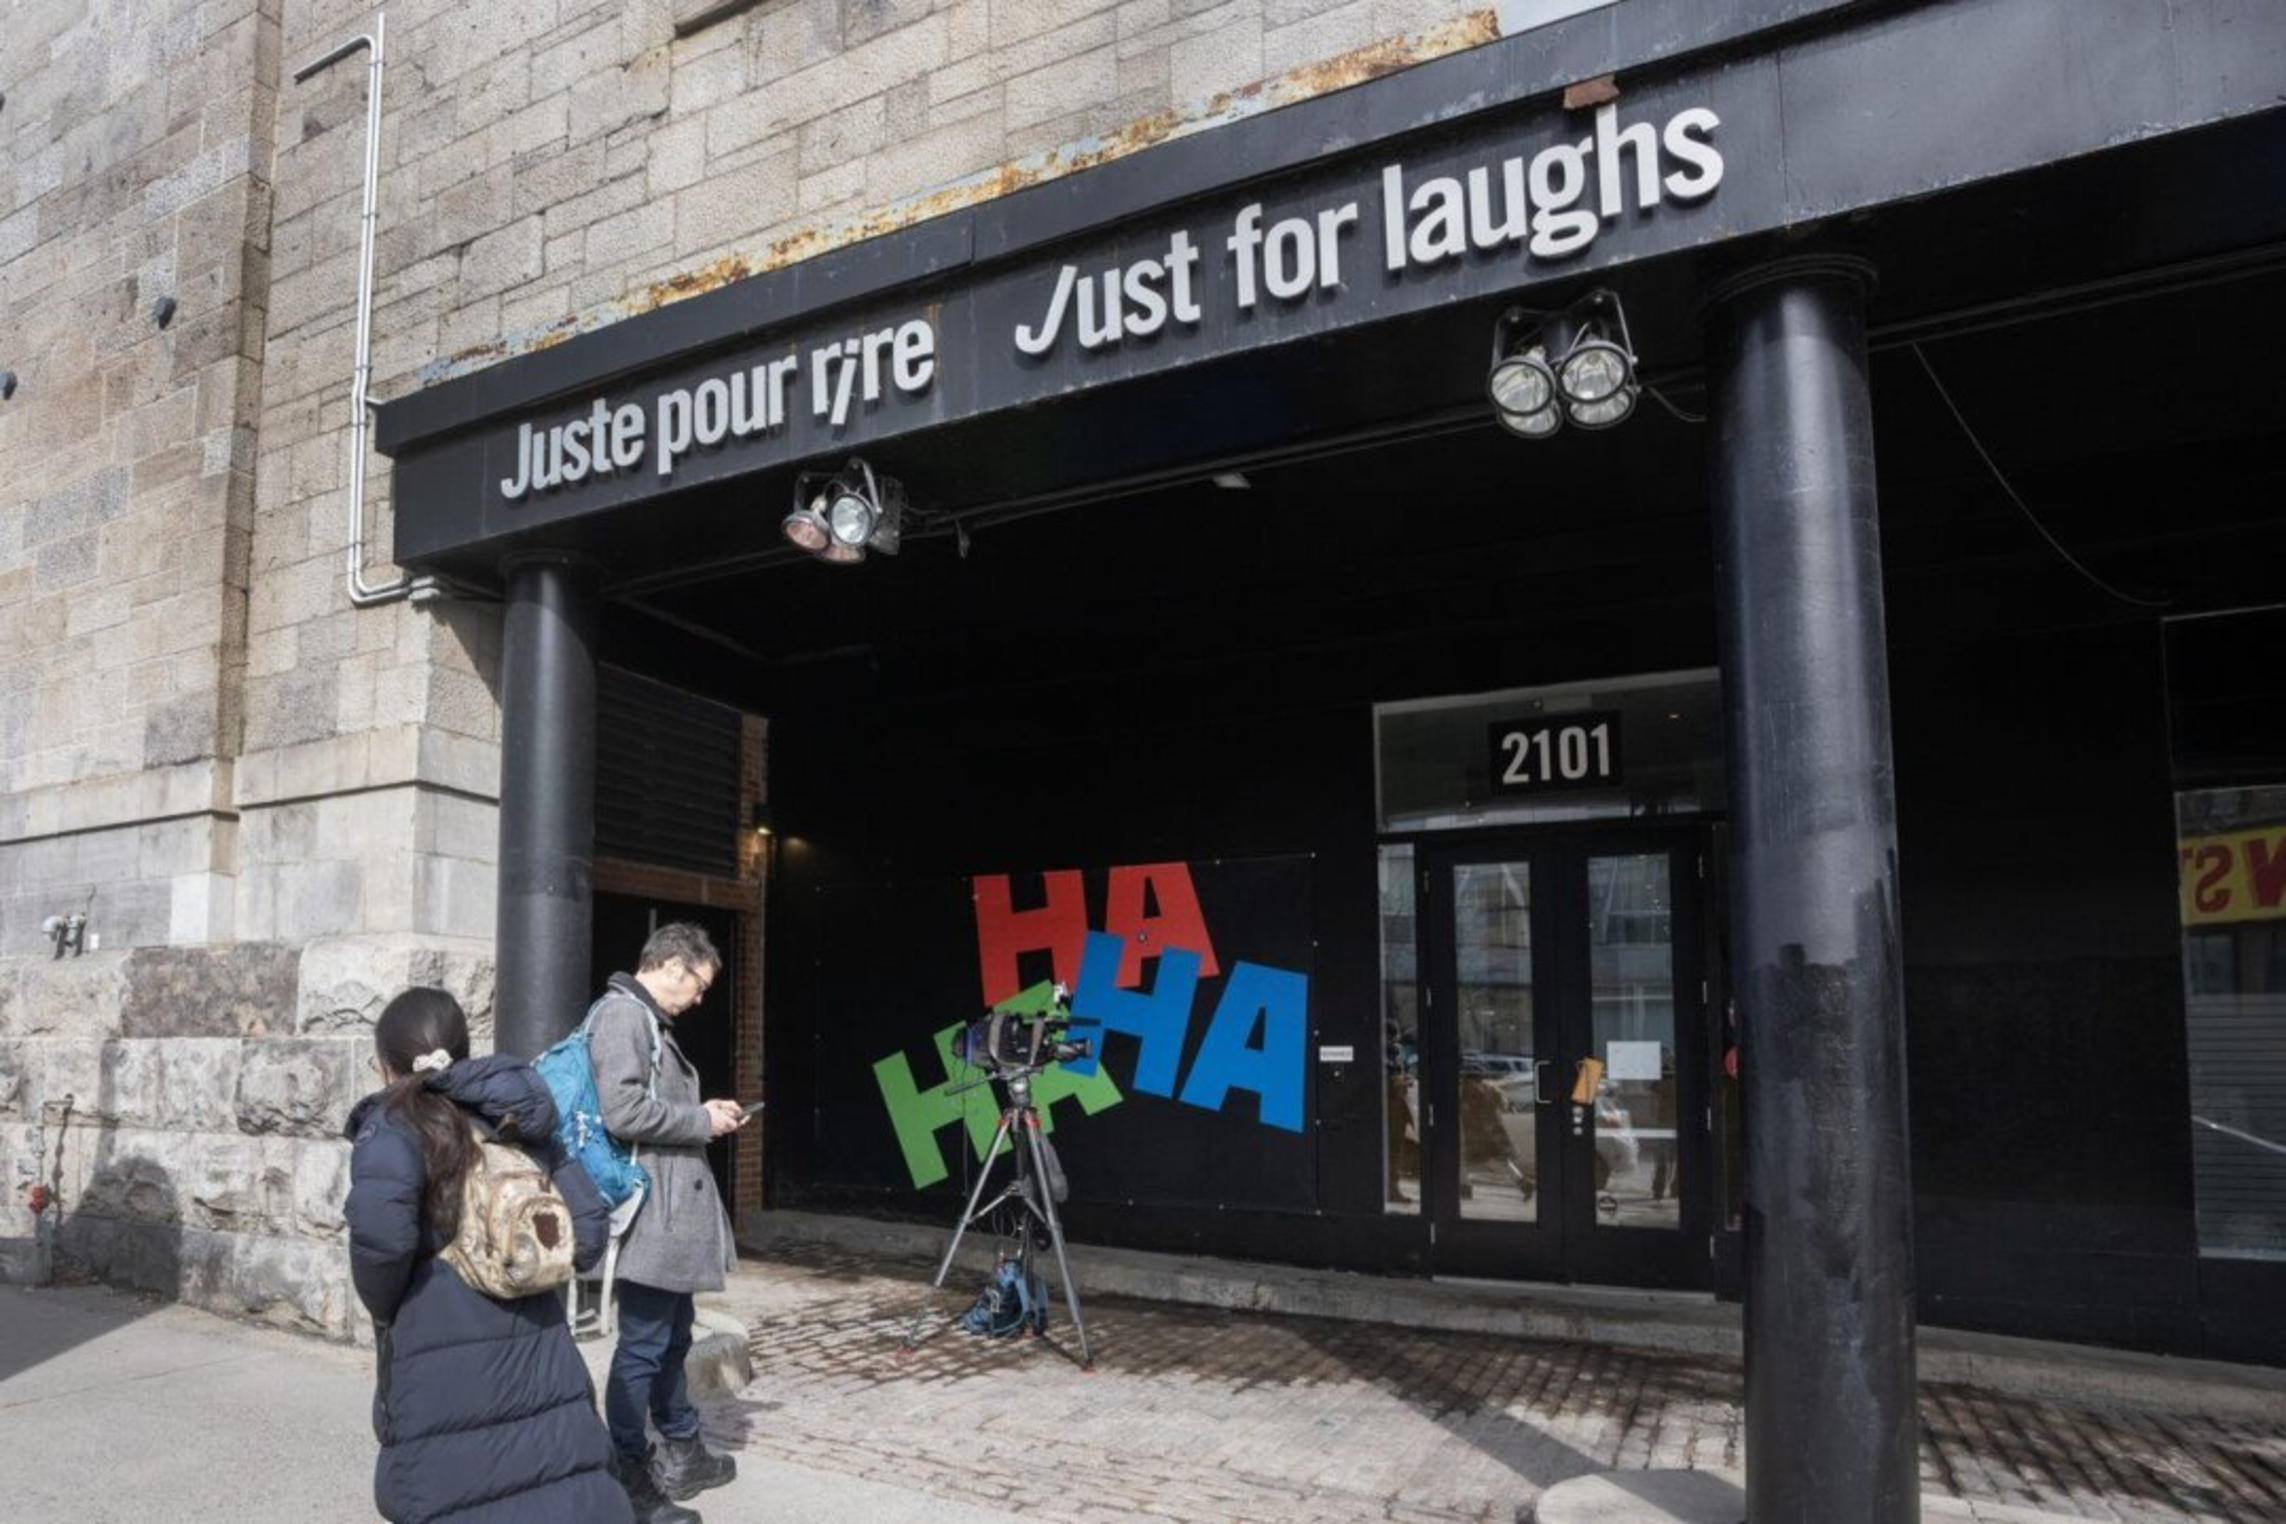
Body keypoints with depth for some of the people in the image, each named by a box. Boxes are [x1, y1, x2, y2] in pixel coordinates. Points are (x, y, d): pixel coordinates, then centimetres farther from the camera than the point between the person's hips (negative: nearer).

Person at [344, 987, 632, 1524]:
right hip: (541, 1366, 4)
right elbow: (589, 1227, 7)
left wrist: (384, 1308, -7)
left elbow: (381, 1231, -24)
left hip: (440, 1381, -4)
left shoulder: (394, 1124, -5)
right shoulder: (521, 1122, 10)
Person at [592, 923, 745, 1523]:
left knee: (672, 1339, 20)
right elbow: (623, 1111, -25)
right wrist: (702, 1121, -14)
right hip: (651, 1214, -11)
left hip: (673, 1213, 11)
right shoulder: (622, 1013, -15)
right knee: (642, 1348, -1)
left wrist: (703, 1114, 9)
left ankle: (682, 1457, 33)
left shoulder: (649, 1020, 16)